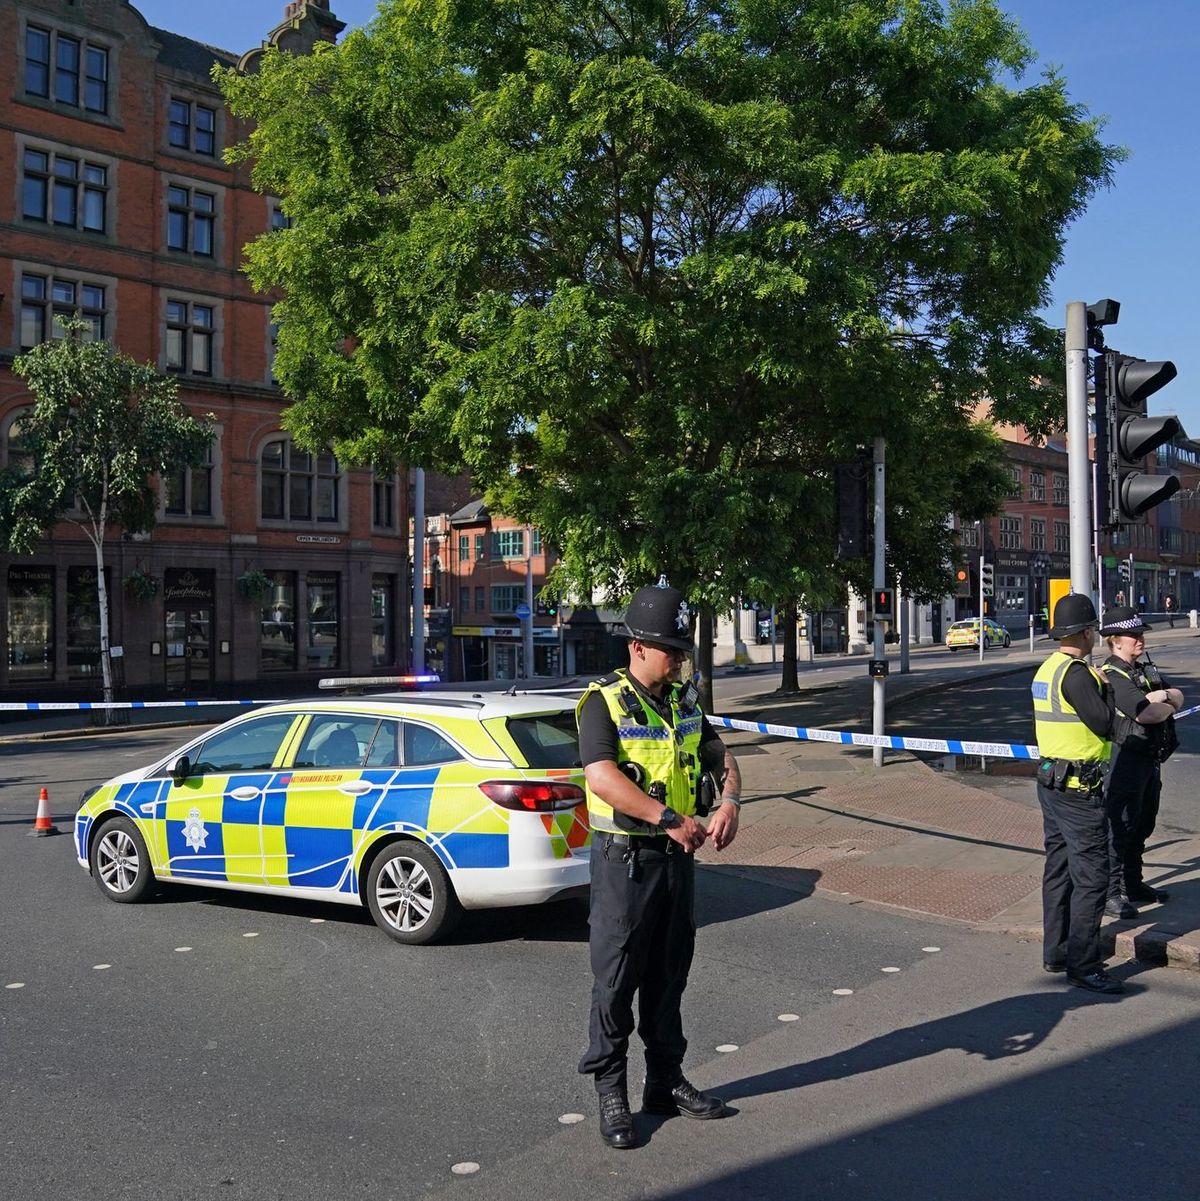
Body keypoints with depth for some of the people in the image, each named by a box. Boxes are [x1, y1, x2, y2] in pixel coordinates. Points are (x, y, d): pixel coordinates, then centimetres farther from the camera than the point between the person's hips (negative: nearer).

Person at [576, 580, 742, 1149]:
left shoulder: (684, 701, 10)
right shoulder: (604, 703, -12)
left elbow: (721, 758, 13)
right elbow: (602, 777, -25)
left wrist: (729, 802, -8)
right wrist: (670, 819, -28)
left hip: (677, 856, 7)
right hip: (625, 858, -6)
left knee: (668, 975, 16)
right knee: (617, 978, 2)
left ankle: (666, 1081, 29)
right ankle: (610, 1092, 14)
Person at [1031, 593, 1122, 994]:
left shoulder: (1047, 669, 10)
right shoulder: (1076, 673, -19)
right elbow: (1105, 724, -20)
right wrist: (1105, 687, -5)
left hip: (1050, 779, 10)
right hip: (1078, 787, -10)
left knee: (1058, 868, 16)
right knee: (1091, 875, -5)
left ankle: (1056, 952, 24)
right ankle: (1082, 965, -2)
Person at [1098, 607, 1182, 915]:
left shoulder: (1144, 669, 15)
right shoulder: (1112, 676, -16)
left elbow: (1178, 697, 9)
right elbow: (1144, 714, -25)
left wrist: (1162, 696, -13)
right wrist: (1168, 705, -5)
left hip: (1150, 758, 10)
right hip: (1126, 757, -10)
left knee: (1142, 826, 17)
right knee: (1120, 826, -7)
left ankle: (1133, 885, 29)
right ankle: (1108, 893, -1)